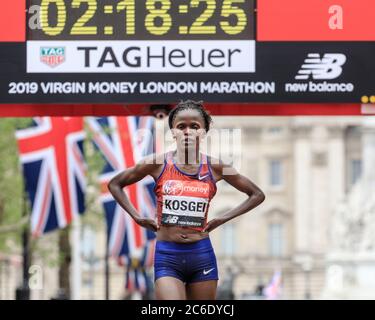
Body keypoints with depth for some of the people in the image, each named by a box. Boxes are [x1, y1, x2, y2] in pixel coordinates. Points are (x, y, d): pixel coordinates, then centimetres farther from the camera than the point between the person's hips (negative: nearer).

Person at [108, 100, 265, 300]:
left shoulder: (215, 167, 2)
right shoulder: (158, 164, -2)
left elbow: (257, 195, 13)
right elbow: (115, 184, 11)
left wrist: (223, 219, 4)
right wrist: (137, 217, 1)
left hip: (202, 255, 2)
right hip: (167, 256, -2)